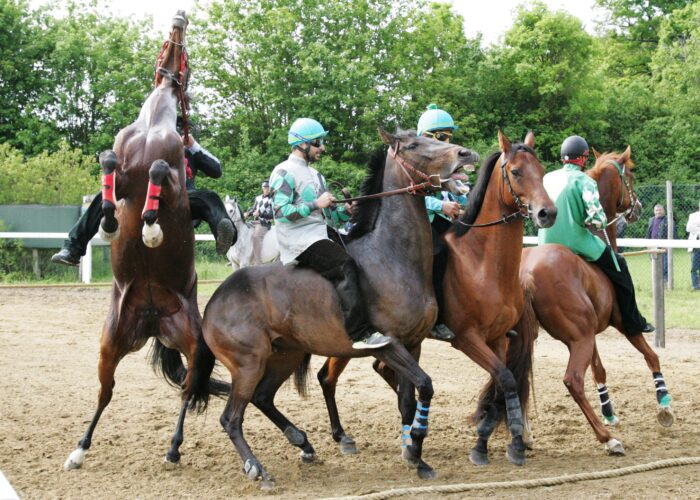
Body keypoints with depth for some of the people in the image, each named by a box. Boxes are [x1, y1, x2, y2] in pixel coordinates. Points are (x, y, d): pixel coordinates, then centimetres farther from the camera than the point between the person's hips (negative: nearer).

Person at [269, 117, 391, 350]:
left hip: (319, 239, 10)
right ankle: (360, 334, -35)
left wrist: (346, 211, 5)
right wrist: (316, 204, -19)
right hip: (299, 242, -10)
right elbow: (281, 211, -16)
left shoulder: (314, 174, 24)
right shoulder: (284, 173, -4)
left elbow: (327, 215, 25)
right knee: (344, 265, -27)